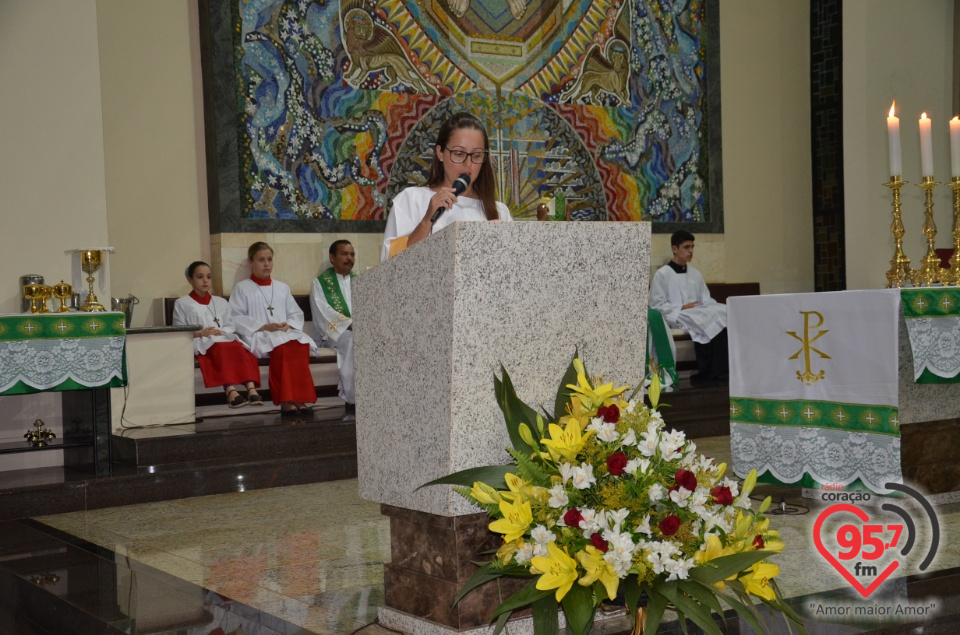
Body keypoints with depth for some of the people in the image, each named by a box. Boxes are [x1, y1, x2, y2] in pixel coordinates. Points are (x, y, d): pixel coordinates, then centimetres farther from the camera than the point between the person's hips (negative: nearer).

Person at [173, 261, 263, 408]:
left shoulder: (221, 302, 28)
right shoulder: (182, 303, 15)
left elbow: (231, 327, 18)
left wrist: (222, 332, -6)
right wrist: (199, 333, -12)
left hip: (225, 339, 4)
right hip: (201, 344, -4)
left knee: (239, 349, -33)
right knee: (222, 349, -39)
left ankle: (251, 389, -51)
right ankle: (231, 391, -58)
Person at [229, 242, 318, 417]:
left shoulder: (282, 288, 27)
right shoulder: (242, 288, 11)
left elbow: (296, 314, 22)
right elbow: (236, 318, -1)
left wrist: (289, 325, -3)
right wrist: (263, 327, -13)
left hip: (286, 334, 4)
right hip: (258, 336, -4)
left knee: (301, 345, -32)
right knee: (282, 347, -38)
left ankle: (300, 398, -38)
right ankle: (286, 401, -39)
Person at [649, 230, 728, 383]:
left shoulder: (695, 274, 23)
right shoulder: (662, 274, 4)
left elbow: (706, 300, 19)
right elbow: (656, 305, -3)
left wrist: (714, 307, -5)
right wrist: (681, 308, -14)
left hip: (699, 314, 5)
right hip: (675, 317, -5)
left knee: (724, 315, -28)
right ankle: (707, 373, -27)